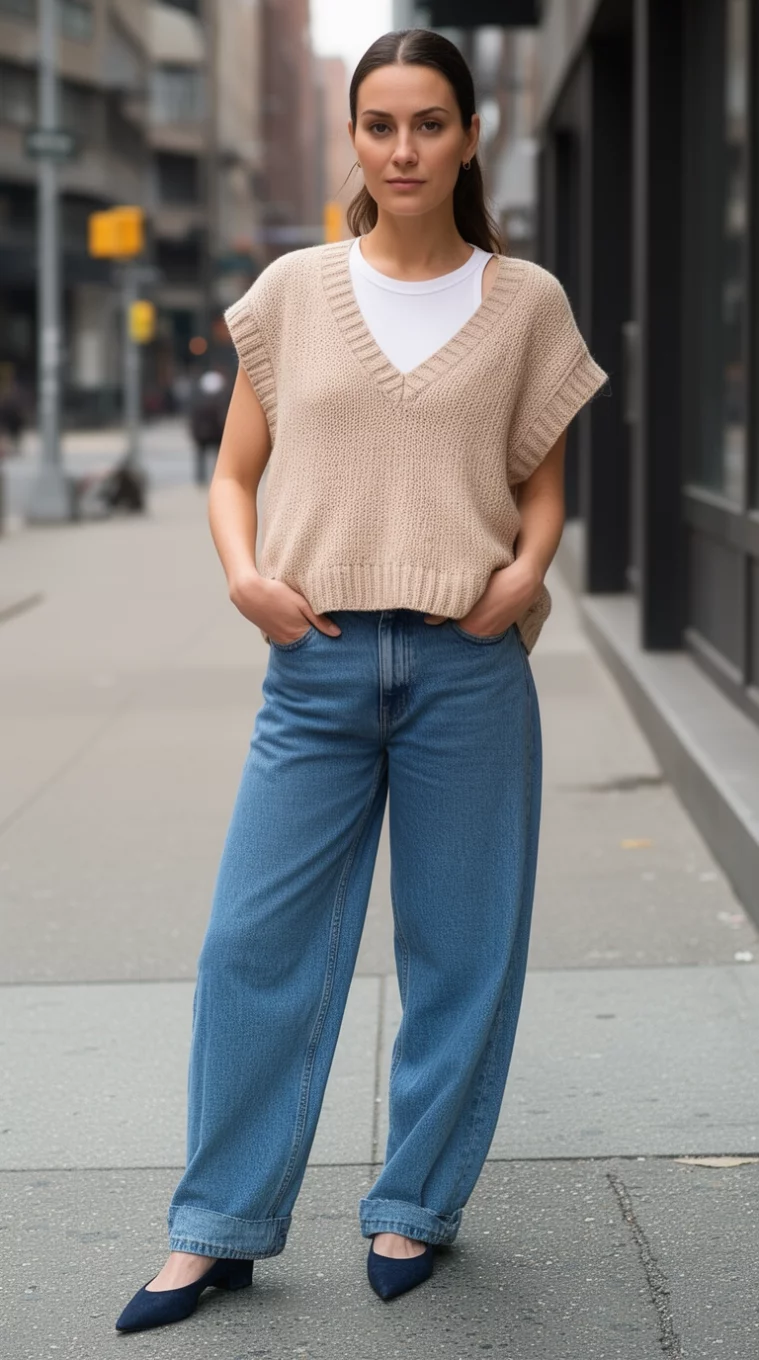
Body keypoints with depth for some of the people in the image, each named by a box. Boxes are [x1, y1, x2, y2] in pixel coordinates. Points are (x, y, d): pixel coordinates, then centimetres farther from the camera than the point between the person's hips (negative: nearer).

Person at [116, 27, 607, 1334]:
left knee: (459, 950, 6)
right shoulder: (294, 291, 7)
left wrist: (527, 569, -8)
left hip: (467, 666, 0)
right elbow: (234, 474, 11)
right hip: (318, 660, 0)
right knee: (255, 941, -1)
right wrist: (244, 574, -8)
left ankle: (415, 1207, 24)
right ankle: (219, 1229, 12)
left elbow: (542, 487, 13)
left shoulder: (525, 303, 6)